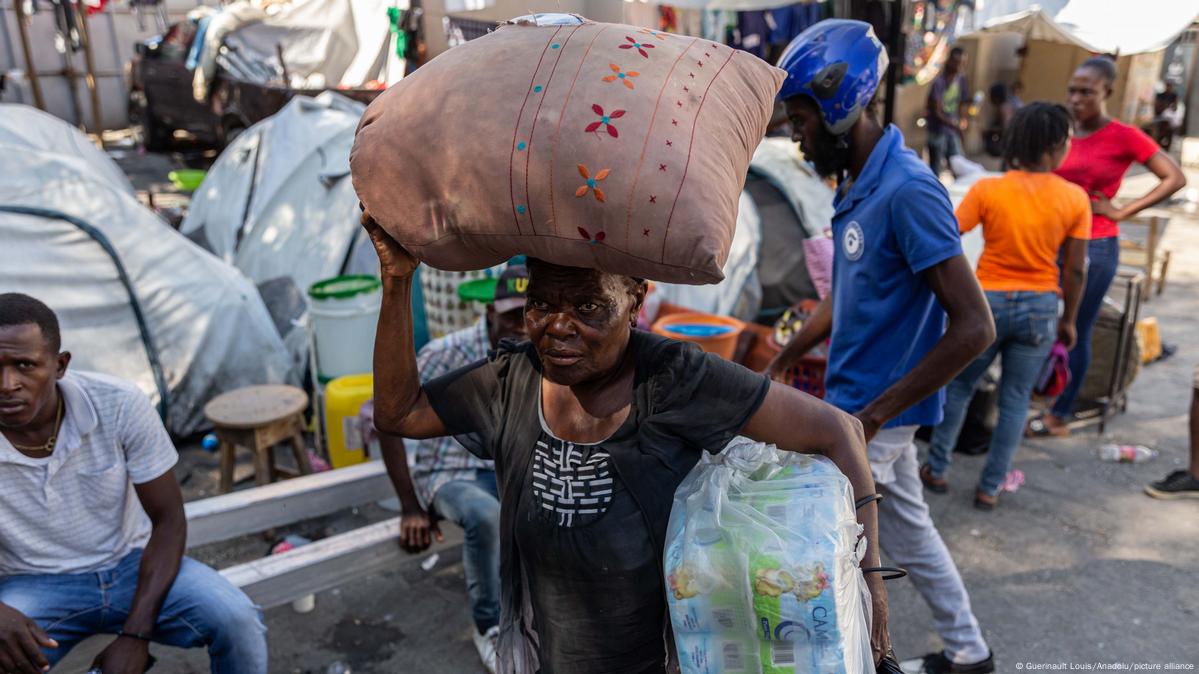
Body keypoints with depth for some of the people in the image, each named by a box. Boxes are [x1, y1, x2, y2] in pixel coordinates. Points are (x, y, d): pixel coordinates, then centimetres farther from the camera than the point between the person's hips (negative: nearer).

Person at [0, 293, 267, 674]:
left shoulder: (120, 405, -19)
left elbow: (168, 520, -12)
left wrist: (135, 634, -20)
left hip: (132, 564, 0)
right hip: (38, 586, 0)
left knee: (236, 620, -23)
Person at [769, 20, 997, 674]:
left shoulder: (907, 191, -23)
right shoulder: (857, 183, 5)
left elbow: (973, 327, -25)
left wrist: (873, 414, -23)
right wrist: (779, 362, 13)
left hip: (873, 413, -8)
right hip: (865, 405, 9)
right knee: (907, 532, 22)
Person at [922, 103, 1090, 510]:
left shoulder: (987, 190, -11)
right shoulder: (1075, 198, -6)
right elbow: (1075, 270, -3)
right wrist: (1069, 320, 9)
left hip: (987, 303, -1)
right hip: (1040, 308, 1)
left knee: (958, 386, 17)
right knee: (1015, 399, 13)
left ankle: (936, 470, 25)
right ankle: (990, 488, 20)